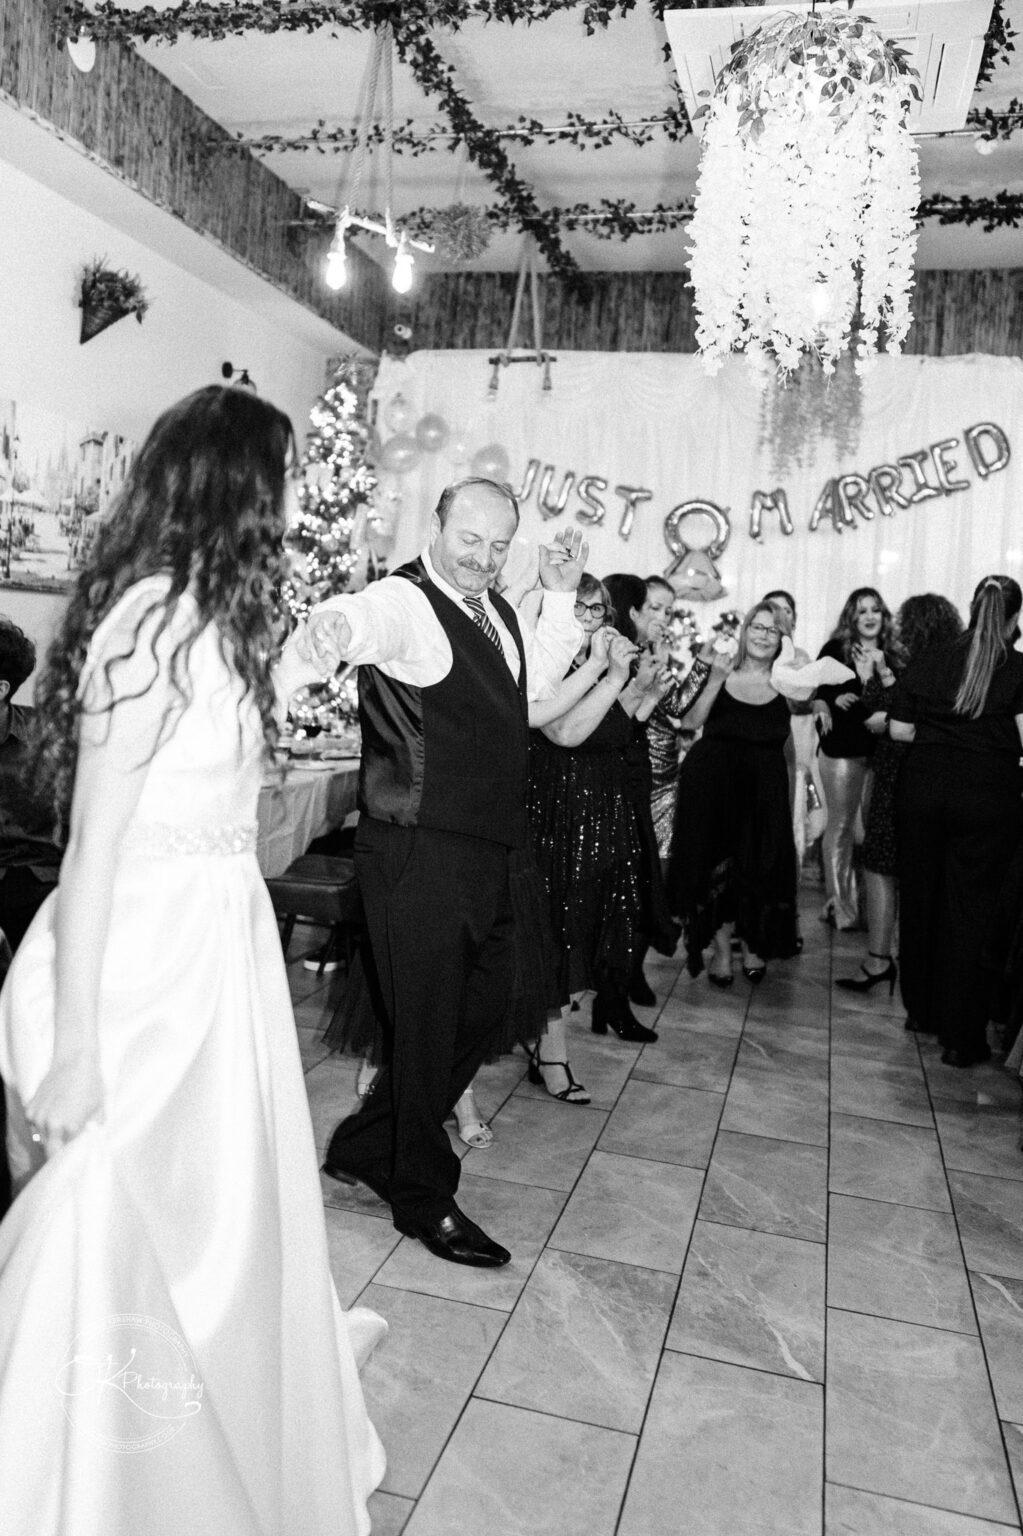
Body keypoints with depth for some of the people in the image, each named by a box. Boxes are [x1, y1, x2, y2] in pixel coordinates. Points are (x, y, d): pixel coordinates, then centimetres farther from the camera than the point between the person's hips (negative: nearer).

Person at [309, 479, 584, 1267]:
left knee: (485, 1003, 18)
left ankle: (367, 1147, 34)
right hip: (419, 847, -9)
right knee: (427, 1017, 2)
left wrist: (560, 594, 19)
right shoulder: (407, 598, -13)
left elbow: (534, 679, 28)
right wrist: (338, 621, -60)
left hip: (487, 844, 9)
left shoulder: (494, 608, 14)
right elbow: (369, 620, -36)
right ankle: (424, 1197, 23)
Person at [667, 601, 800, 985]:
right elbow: (690, 722, -9)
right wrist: (714, 682, -19)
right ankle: (722, 949, 15)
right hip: (714, 786, -1)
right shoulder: (721, 674, 1)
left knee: (759, 865, 4)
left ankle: (752, 945, 25)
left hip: (763, 792, 1)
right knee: (716, 864, 1)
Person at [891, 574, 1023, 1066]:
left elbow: (900, 730, 4)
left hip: (924, 787, 3)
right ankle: (961, 1038, 8)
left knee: (920, 897, 15)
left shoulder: (929, 661, 2)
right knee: (971, 911, 4)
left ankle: (921, 1011, 29)